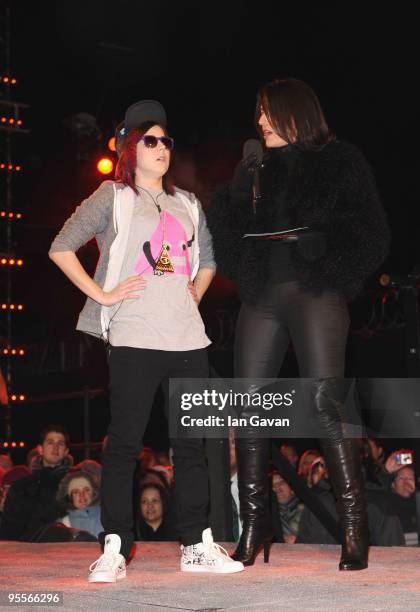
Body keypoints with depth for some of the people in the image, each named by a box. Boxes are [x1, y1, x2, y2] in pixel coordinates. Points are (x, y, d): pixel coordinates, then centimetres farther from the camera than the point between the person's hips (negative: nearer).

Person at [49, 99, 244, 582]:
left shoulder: (187, 204, 18)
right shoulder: (113, 197, 4)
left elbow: (207, 259, 31)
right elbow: (61, 248, -1)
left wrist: (193, 297, 15)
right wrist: (101, 295, -7)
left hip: (187, 338, 5)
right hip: (135, 338, -5)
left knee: (191, 443, 7)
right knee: (124, 442, -5)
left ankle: (198, 545, 12)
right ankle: (113, 551, -2)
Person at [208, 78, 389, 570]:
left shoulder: (339, 162, 7)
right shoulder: (258, 169, 20)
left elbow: (369, 233, -1)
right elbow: (224, 230, 15)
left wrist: (320, 244, -15)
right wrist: (237, 191, 0)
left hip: (314, 292, -5)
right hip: (262, 295, 5)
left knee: (324, 402, -15)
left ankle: (354, 526, -11)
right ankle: (254, 525, 8)